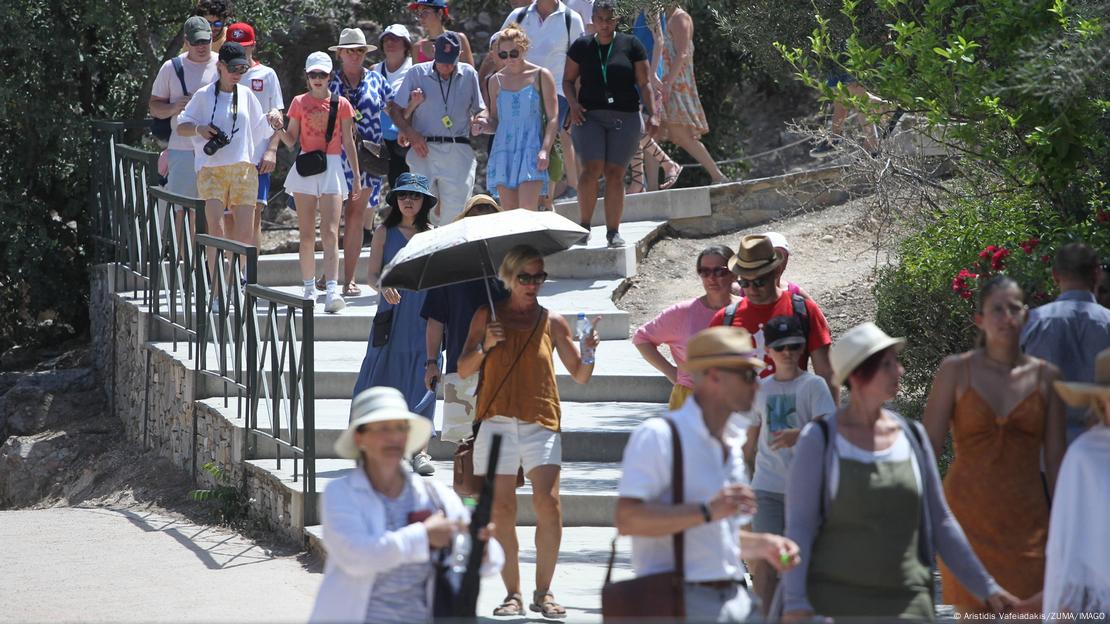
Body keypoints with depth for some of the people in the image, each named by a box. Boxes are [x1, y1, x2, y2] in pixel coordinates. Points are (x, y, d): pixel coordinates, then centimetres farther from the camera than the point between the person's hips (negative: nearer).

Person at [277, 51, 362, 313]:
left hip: (331, 167, -1)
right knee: (306, 235, 4)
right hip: (305, 168, 1)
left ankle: (332, 292, -20)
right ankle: (309, 290, 11)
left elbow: (348, 142, 8)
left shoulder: (341, 104, 4)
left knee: (330, 233, -11)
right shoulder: (300, 102, 6)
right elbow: (291, 140, 8)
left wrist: (356, 176, 8)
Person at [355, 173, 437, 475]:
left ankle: (419, 449, 3)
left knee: (420, 382, -2)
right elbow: (372, 274, 1)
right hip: (392, 315, -1)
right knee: (385, 376, 0)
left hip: (424, 318, 1)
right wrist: (384, 286, -21)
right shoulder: (384, 232, 5)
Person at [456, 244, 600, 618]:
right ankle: (513, 593, 6)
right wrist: (484, 346, -8)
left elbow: (580, 376, 13)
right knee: (501, 510, -2)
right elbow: (464, 371, 9)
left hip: (541, 424, 0)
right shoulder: (487, 316, 9)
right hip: (497, 423, 0)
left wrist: (589, 353, -7)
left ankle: (543, 592, -3)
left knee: (548, 504, -14)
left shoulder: (553, 323, 10)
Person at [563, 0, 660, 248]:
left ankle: (613, 231, 6)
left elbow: (644, 83, 4)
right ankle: (584, 226, -2)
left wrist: (652, 114, -5)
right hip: (590, 116, 0)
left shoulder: (631, 45, 4)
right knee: (591, 169, -14)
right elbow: (568, 80, 13)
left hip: (625, 116, 0)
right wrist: (573, 104, -5)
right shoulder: (581, 46, 7)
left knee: (615, 173, -2)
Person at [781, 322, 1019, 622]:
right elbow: (798, 526, -5)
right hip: (833, 599, -3)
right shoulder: (819, 440, -2)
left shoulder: (912, 436, 9)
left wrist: (986, 587, 11)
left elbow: (940, 523, 13)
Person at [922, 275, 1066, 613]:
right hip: (968, 516, -1)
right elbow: (928, 448, 2)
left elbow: (1054, 459, 9)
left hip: (1026, 520, 1)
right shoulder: (956, 370, 2)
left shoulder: (1045, 376, 7)